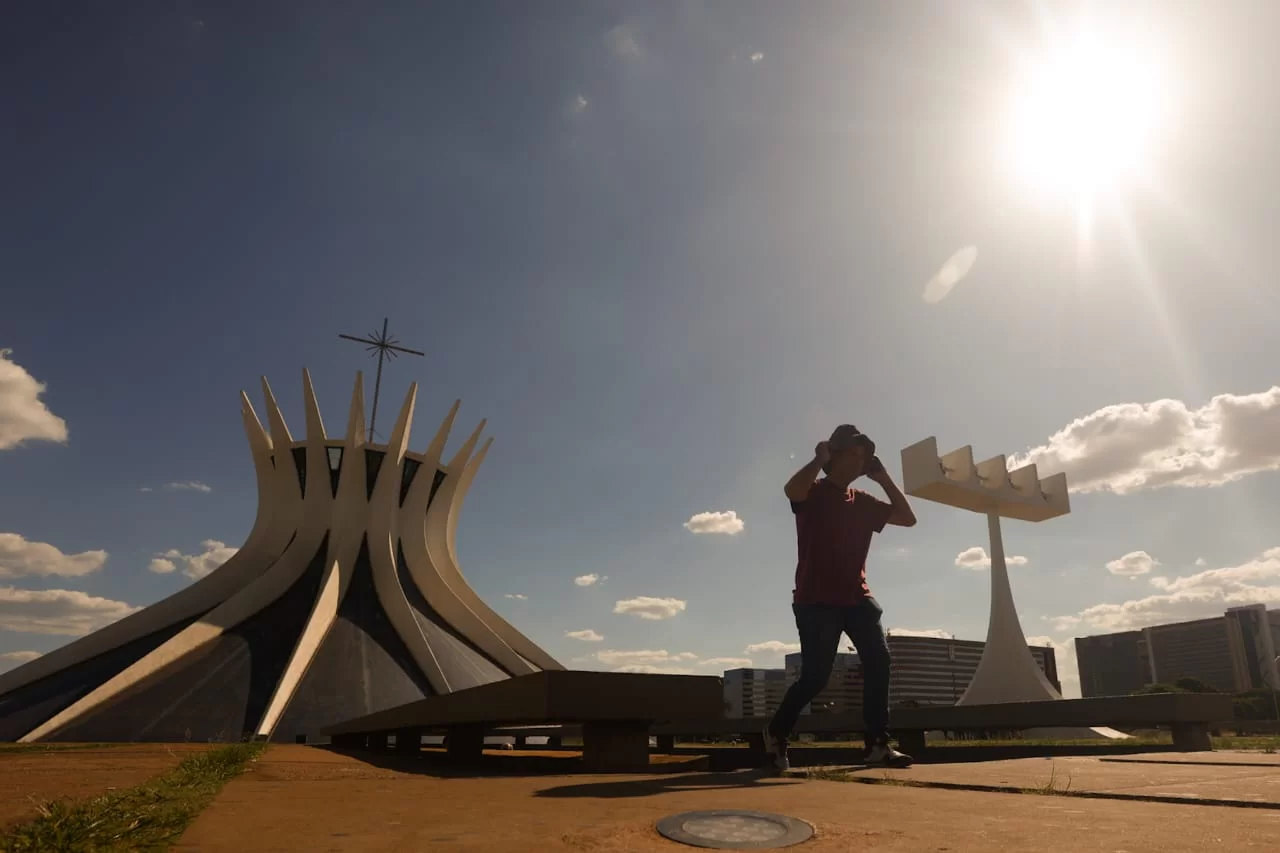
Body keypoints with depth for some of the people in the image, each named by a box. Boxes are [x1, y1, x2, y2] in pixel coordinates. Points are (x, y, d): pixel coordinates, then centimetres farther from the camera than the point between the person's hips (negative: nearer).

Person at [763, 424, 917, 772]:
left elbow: (908, 518, 10)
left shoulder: (863, 502, 13)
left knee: (878, 660, -11)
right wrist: (819, 458, -16)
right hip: (816, 599, -6)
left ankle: (877, 744, -2)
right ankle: (776, 732, 16)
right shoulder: (813, 494, -5)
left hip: (856, 597, 6)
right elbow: (791, 489, -29)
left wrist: (883, 477, 6)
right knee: (815, 676, -7)